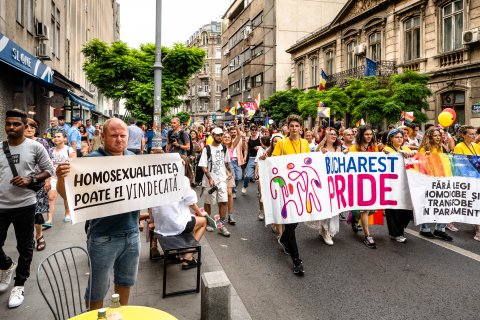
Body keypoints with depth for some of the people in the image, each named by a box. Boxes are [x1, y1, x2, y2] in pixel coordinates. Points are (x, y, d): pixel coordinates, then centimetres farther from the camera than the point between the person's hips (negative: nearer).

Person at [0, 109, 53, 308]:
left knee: (25, 247, 9)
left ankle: (19, 285, 27)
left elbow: (48, 171, -1)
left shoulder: (35, 147, -5)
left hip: (25, 205, -2)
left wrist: (30, 179, -17)